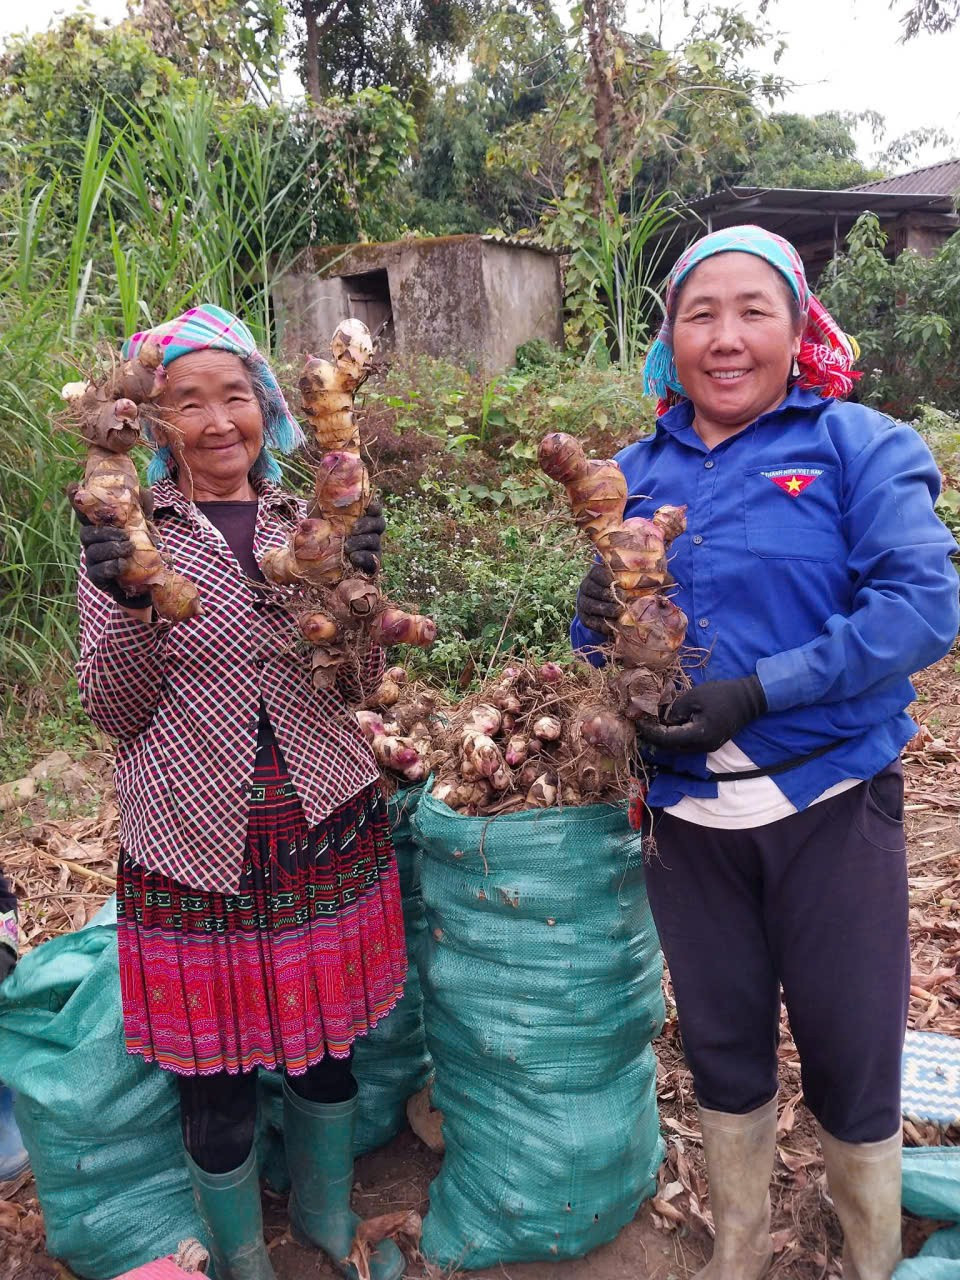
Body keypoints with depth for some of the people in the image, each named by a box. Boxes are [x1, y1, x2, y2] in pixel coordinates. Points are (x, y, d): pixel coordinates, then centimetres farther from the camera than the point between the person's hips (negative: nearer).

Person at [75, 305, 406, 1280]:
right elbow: (112, 709, -5)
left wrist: (353, 585, -16)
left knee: (326, 1039, 18)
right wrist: (129, 604, -22)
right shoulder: (126, 534, -3)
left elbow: (359, 685, 1)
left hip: (325, 830, 3)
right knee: (218, 1072, 11)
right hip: (197, 842, -2)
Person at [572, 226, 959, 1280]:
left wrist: (758, 691, -24)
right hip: (686, 811, 3)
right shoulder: (637, 472, 6)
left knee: (850, 1057, 12)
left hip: (830, 804, -3)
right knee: (721, 1044, 19)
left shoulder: (857, 445, -5)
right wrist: (597, 620, -15)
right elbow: (602, 634, 9)